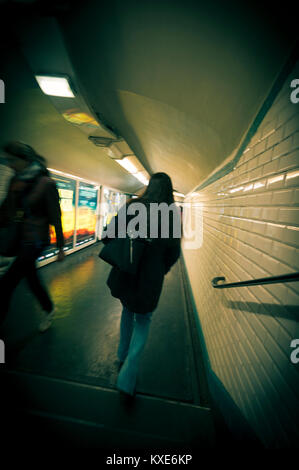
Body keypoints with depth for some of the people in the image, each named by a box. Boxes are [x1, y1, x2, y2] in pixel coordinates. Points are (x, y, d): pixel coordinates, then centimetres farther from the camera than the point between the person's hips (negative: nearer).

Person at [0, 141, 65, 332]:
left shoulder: (46, 183, -13)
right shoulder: (16, 181, 6)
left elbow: (56, 217, -12)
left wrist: (61, 247, -9)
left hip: (36, 240, -7)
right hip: (20, 237, 7)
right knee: (31, 278, 18)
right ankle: (49, 310, 41)